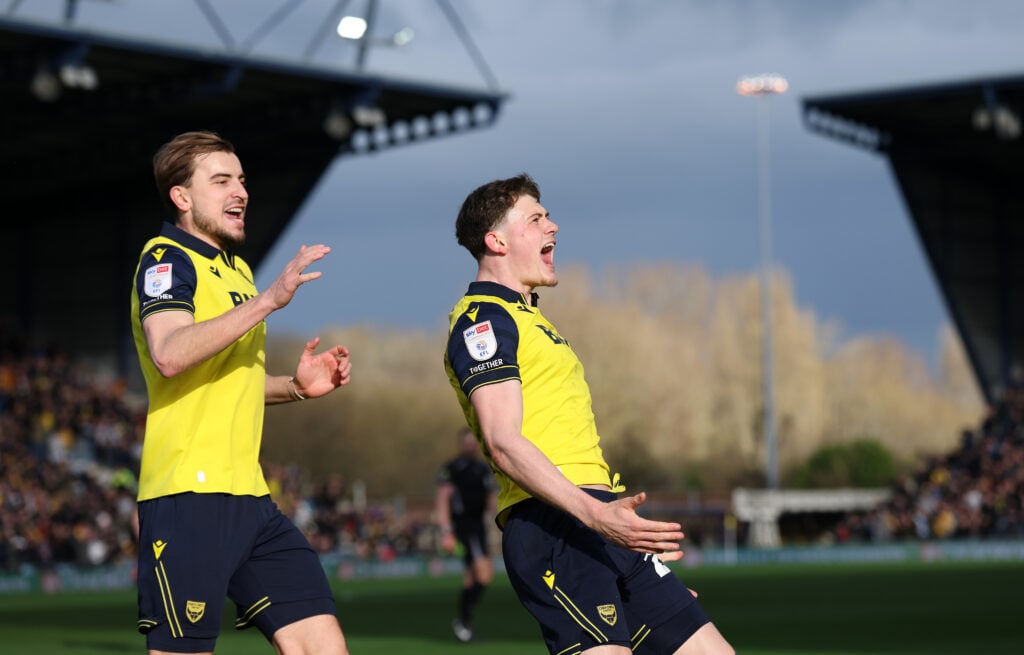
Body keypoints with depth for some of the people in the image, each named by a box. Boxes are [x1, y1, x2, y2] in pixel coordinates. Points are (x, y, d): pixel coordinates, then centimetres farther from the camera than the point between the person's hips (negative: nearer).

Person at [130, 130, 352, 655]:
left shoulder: (237, 270, 21)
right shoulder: (166, 259, -5)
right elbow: (169, 355, -24)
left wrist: (297, 386, 13)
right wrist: (268, 299, -25)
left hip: (248, 494, 8)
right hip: (189, 494, -8)